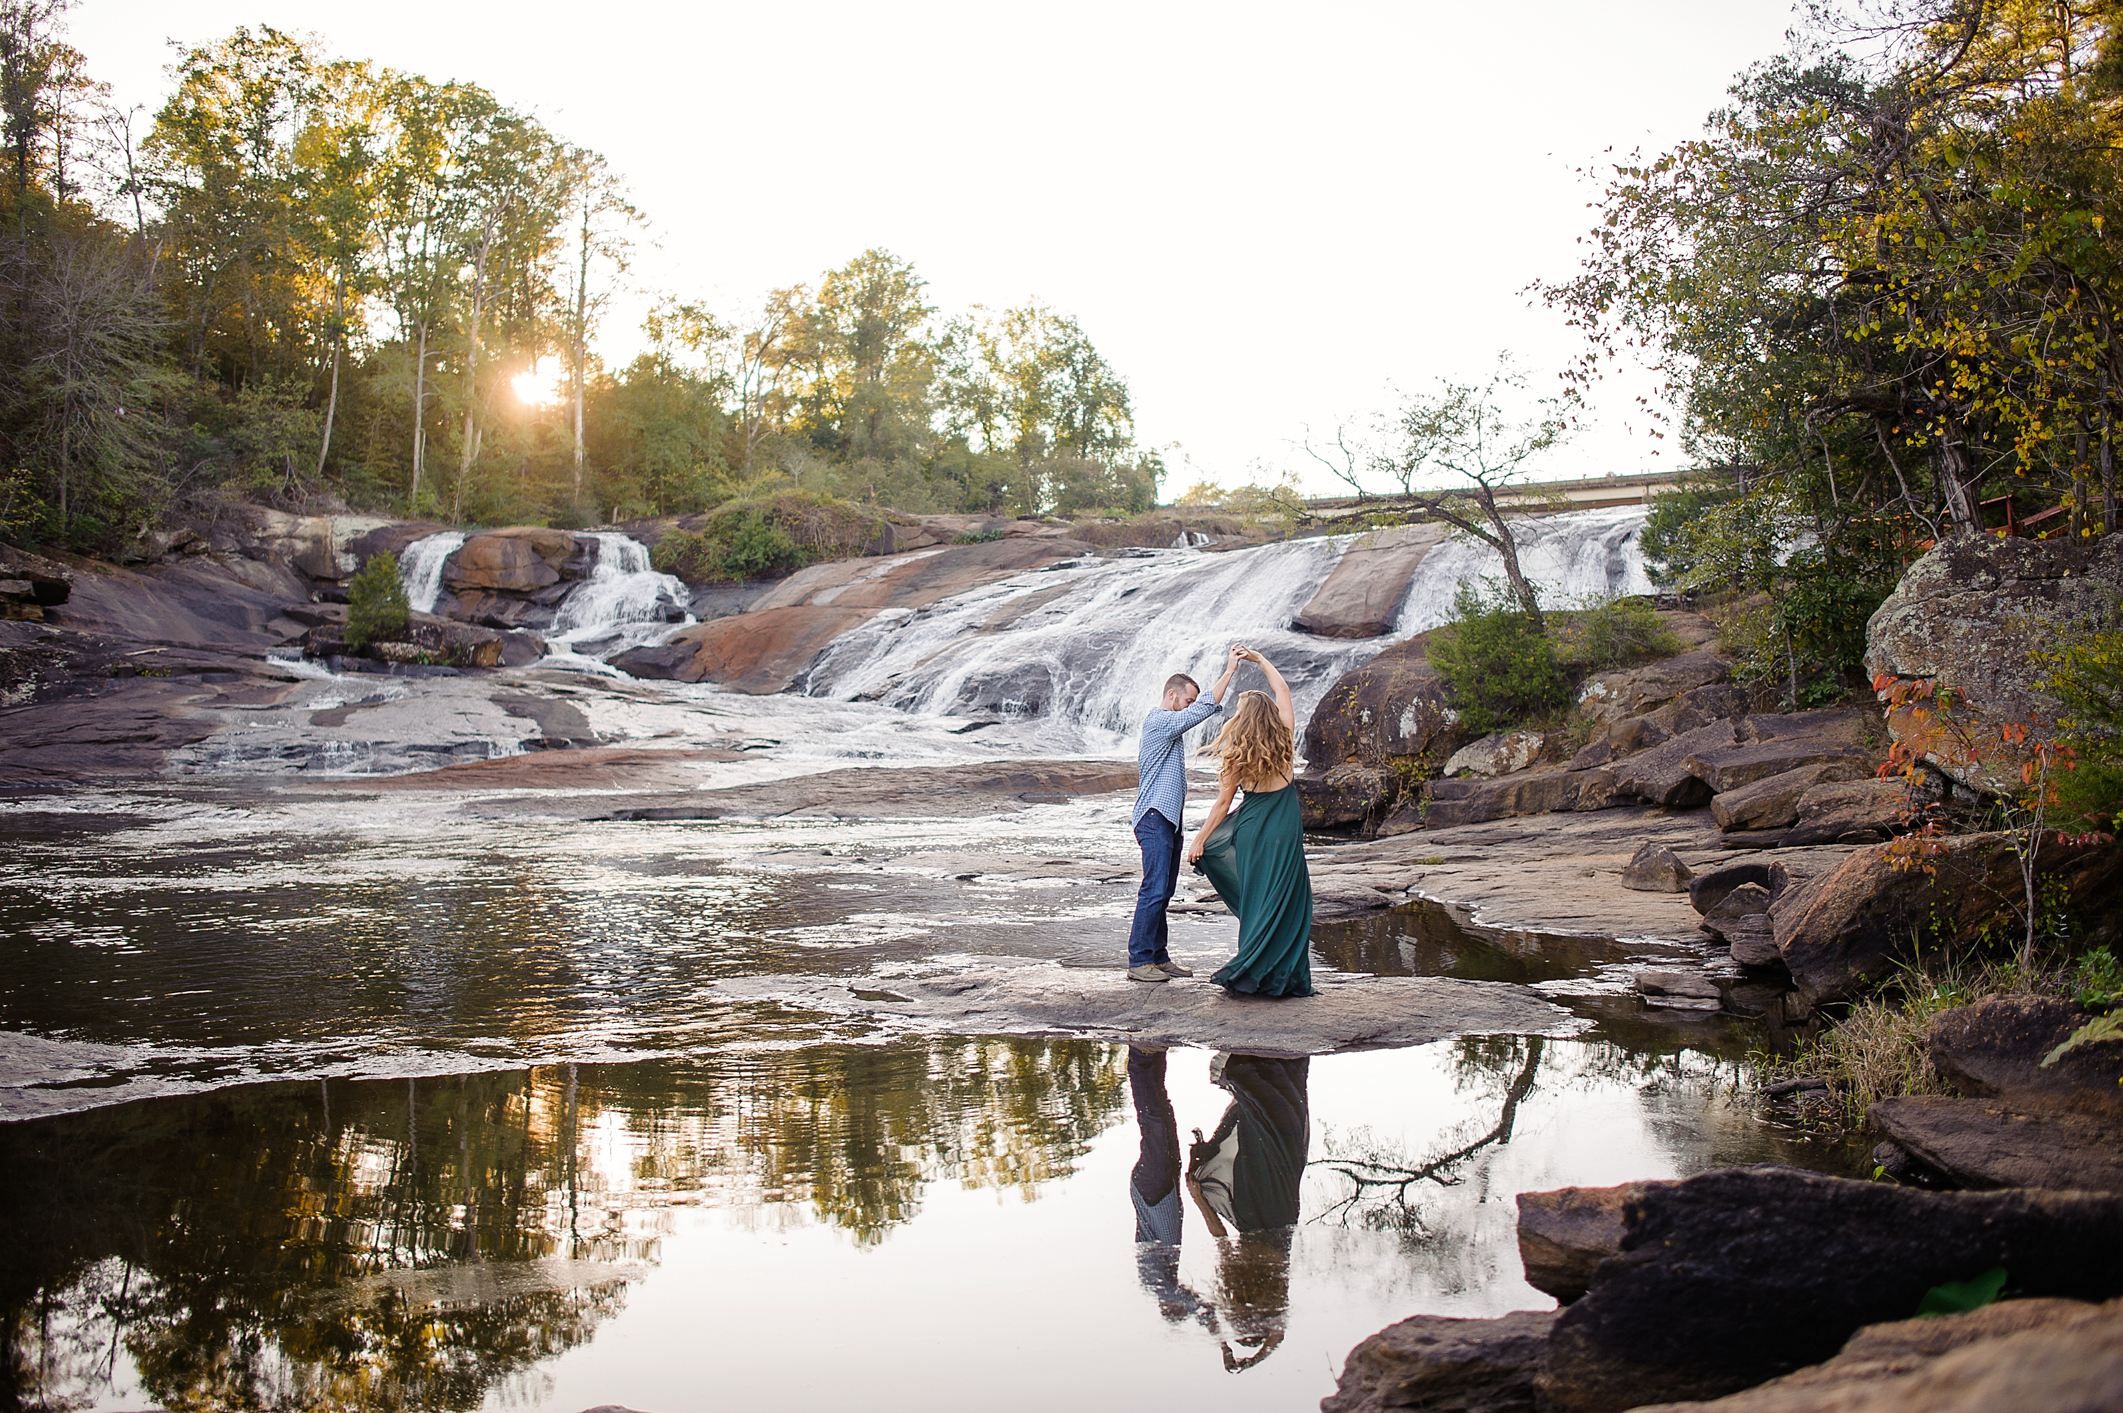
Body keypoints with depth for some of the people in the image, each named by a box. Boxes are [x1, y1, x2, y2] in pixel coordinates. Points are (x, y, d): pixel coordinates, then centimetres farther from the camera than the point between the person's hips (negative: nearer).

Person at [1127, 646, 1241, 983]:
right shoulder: (1160, 721, -13)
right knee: (1154, 890, -12)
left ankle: (1158, 956, 15)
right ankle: (1139, 961, -10)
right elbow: (1205, 708, -17)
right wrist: (1229, 671, -14)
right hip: (1155, 819, -11)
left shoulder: (1169, 722, 19)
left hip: (1169, 819, 11)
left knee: (1164, 891, 11)